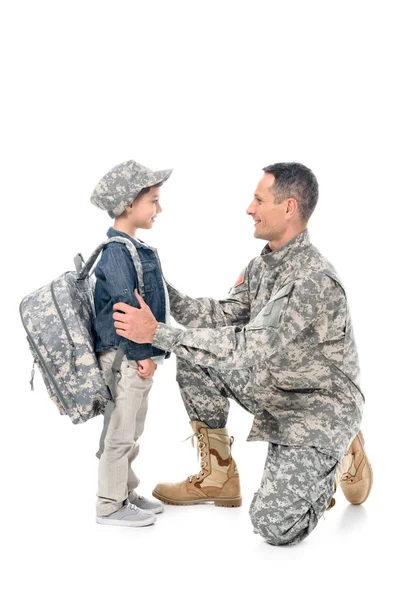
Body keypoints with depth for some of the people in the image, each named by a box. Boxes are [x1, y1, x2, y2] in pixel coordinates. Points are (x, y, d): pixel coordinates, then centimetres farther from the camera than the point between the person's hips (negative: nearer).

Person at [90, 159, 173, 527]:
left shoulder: (135, 248, 13)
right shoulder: (117, 251, -17)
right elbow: (125, 307, -22)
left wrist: (151, 352, 15)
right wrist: (142, 353, -19)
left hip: (139, 355, 10)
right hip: (124, 356, -10)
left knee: (132, 431, 18)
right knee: (120, 433, 0)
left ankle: (127, 493, 30)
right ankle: (111, 505, 10)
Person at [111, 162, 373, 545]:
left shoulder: (315, 280, -30)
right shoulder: (263, 265, 0)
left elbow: (249, 348, -36)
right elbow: (222, 316, 1)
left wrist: (157, 333, -35)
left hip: (319, 407, -8)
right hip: (273, 390, 8)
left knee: (273, 525, -17)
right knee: (194, 353, -6)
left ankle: (341, 457, 12)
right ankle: (218, 477, 5)